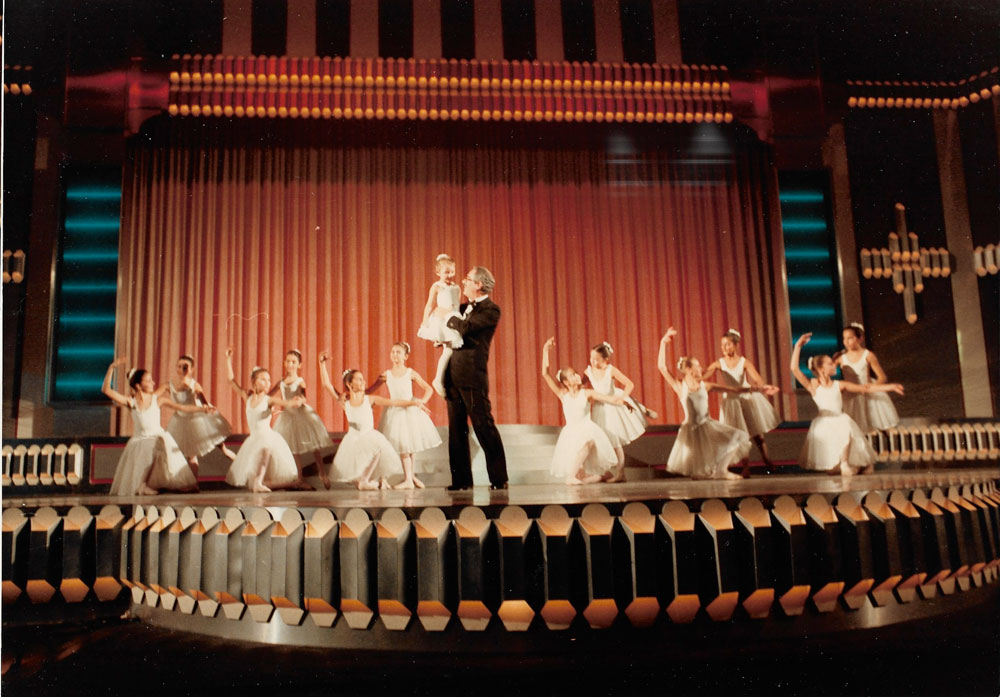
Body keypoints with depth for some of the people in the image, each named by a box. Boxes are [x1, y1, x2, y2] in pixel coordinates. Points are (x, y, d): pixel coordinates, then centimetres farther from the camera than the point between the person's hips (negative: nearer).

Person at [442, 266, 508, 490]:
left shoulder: (491, 310, -7)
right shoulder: (464, 307, 19)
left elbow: (465, 327, -20)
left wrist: (448, 317, -3)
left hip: (472, 375, -8)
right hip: (453, 375, 8)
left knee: (483, 426, -4)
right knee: (456, 429, 9)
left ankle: (499, 479, 5)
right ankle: (461, 479, 16)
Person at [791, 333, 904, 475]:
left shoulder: (839, 385, 6)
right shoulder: (813, 385, -2)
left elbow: (866, 388, 7)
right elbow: (794, 369, -13)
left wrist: (890, 387, 2)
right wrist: (798, 346, -13)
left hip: (841, 422, 3)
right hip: (824, 425, -3)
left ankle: (845, 462, -5)